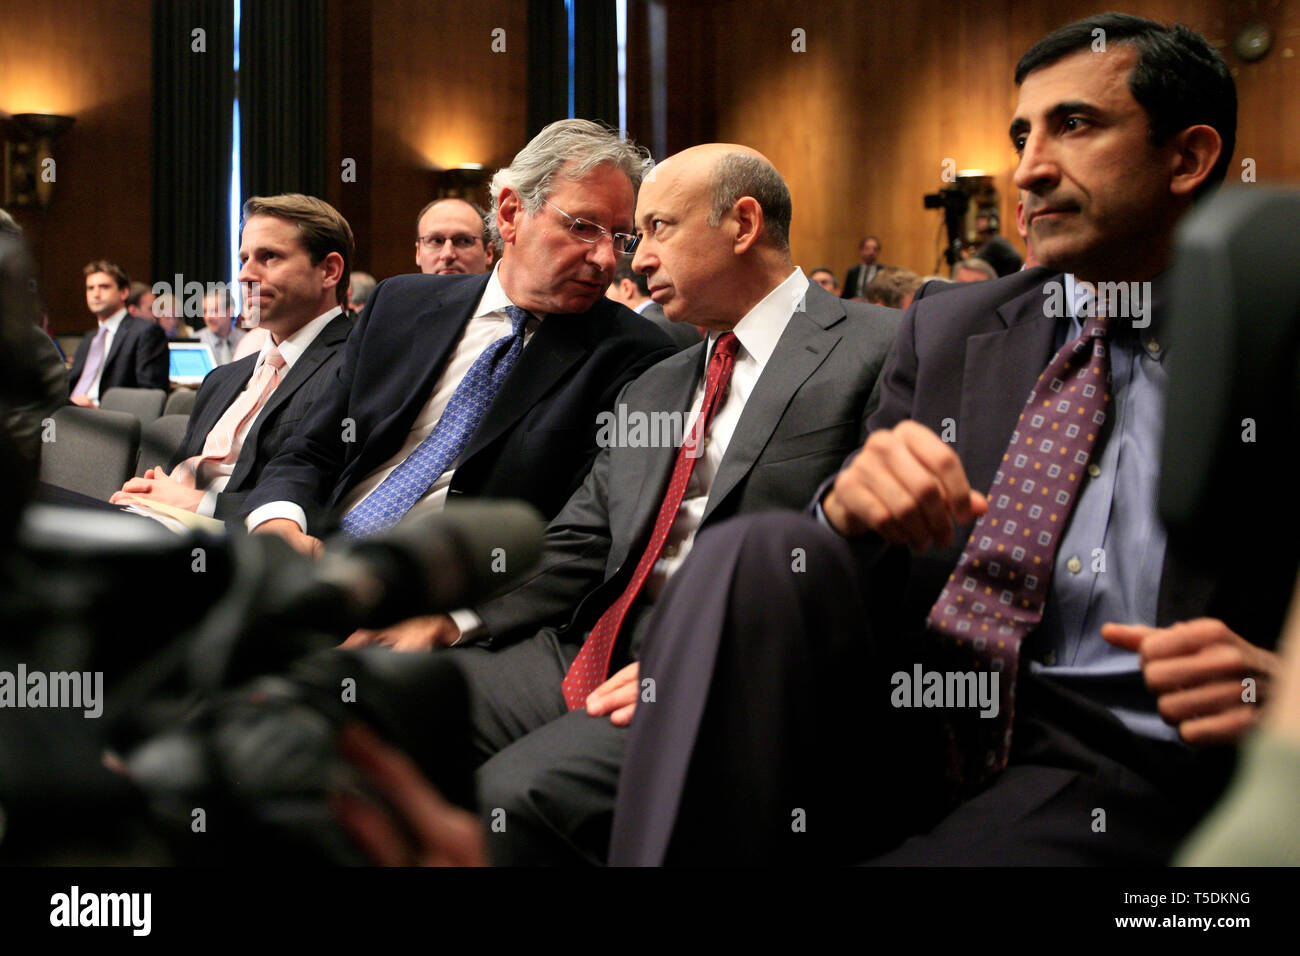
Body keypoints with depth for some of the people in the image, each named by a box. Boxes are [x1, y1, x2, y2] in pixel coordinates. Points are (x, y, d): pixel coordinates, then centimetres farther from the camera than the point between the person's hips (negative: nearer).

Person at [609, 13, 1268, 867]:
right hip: (908, 725, 5)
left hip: (1126, 763, -4)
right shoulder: (947, 331, 15)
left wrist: (1274, 684, -19)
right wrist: (849, 507, -14)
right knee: (752, 555, -24)